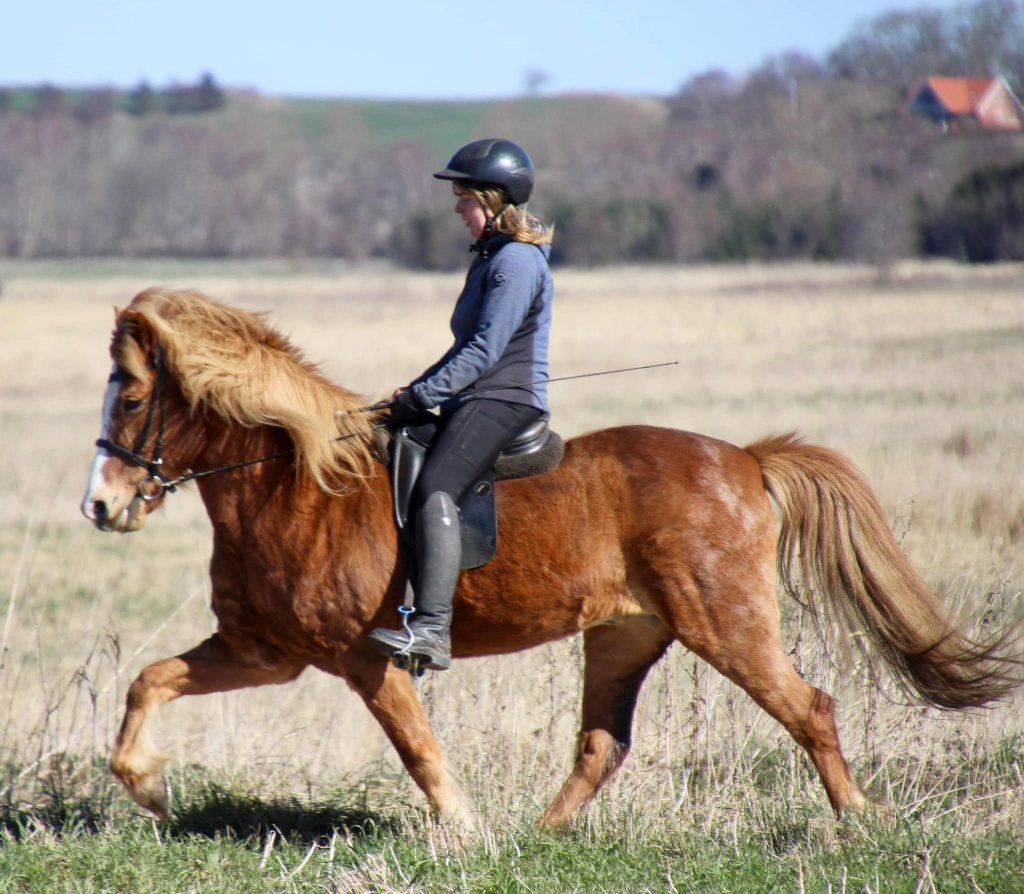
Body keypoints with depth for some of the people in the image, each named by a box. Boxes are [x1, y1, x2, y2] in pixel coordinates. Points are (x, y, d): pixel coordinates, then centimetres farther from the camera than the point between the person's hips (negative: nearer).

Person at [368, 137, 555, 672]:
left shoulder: (516, 260, -12)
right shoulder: (493, 256, 21)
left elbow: (484, 351, -19)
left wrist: (423, 395, -19)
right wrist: (418, 389, 15)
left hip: (504, 400, -11)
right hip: (476, 402, 11)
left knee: (435, 489, -29)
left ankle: (433, 629, -41)